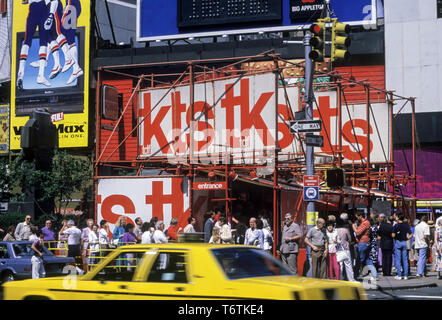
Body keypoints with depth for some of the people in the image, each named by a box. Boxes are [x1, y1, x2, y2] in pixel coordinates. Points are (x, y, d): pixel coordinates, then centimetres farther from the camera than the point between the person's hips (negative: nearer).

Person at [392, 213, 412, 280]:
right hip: (404, 242, 4)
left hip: (398, 242, -4)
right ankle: (406, 275, 7)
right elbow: (411, 235, 1)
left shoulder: (396, 226, -9)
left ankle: (399, 275, -2)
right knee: (405, 259, 7)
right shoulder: (406, 226, 5)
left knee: (398, 259, 0)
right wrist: (406, 238, 10)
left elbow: (393, 235, -15)